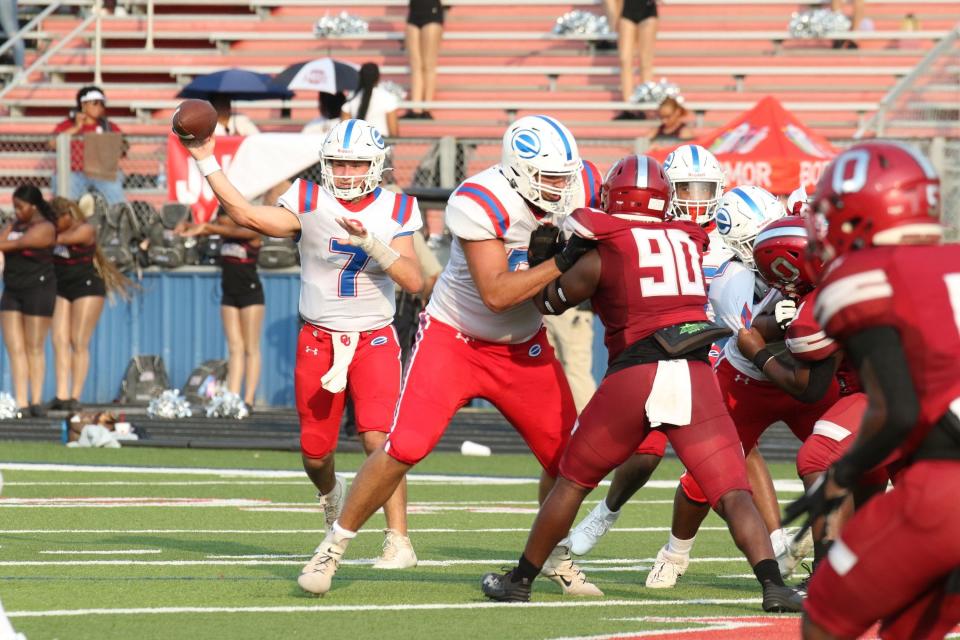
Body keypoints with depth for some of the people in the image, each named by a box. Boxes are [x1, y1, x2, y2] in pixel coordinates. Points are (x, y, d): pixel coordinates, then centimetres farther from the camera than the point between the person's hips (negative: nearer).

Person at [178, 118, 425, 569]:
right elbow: (248, 216, -19)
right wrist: (207, 163, -22)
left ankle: (398, 540, -13)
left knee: (378, 438, -18)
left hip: (374, 341, -1)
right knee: (315, 451, 8)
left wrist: (370, 243, -25)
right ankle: (329, 491, 45)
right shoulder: (309, 203, -5)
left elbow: (414, 280, -12)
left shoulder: (395, 211, -2)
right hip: (318, 340, 1)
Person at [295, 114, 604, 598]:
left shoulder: (578, 188, -10)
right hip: (453, 337, -5)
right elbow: (495, 294, -31)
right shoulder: (481, 203, -28)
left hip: (523, 348, 5)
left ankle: (555, 557, 28)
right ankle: (333, 549, -1)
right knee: (404, 449, -16)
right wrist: (560, 263, -35)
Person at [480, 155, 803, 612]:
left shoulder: (600, 254, 3)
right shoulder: (686, 241, 14)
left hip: (634, 375, -2)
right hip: (695, 373, 2)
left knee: (573, 480, 17)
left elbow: (550, 302, 19)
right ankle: (773, 585, -21)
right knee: (732, 493, -2)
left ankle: (520, 579, 26)